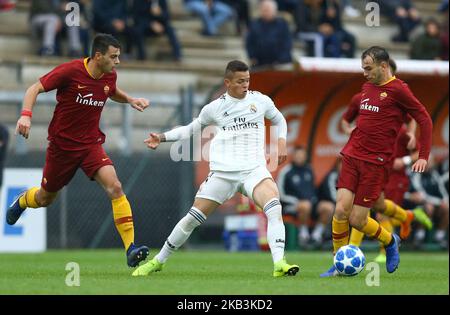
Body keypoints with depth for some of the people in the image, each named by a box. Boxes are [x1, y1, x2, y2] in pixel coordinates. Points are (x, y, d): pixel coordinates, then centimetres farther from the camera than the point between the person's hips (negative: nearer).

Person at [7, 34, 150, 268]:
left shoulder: (109, 76, -2)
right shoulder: (70, 71, -19)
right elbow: (35, 89, -14)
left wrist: (130, 100, 3)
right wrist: (26, 114, -30)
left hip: (91, 144, 3)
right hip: (61, 145, -3)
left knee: (114, 187, -22)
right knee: (45, 199, 14)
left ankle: (130, 248, -25)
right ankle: (21, 202, 53)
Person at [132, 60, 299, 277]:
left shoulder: (260, 101, 8)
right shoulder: (215, 108, 7)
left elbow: (279, 120, 27)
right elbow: (191, 129, 21)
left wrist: (281, 141, 9)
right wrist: (162, 137, 9)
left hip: (254, 169, 0)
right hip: (222, 172, 0)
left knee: (274, 208, -29)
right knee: (192, 218, -2)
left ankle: (279, 264, -35)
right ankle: (158, 261, 16)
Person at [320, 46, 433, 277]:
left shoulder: (397, 89, -8)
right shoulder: (367, 88, 14)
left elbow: (424, 119, -5)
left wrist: (423, 157, -9)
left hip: (376, 162, -6)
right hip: (352, 156, 6)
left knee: (357, 220, -5)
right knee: (341, 210, -9)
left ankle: (390, 241, 24)